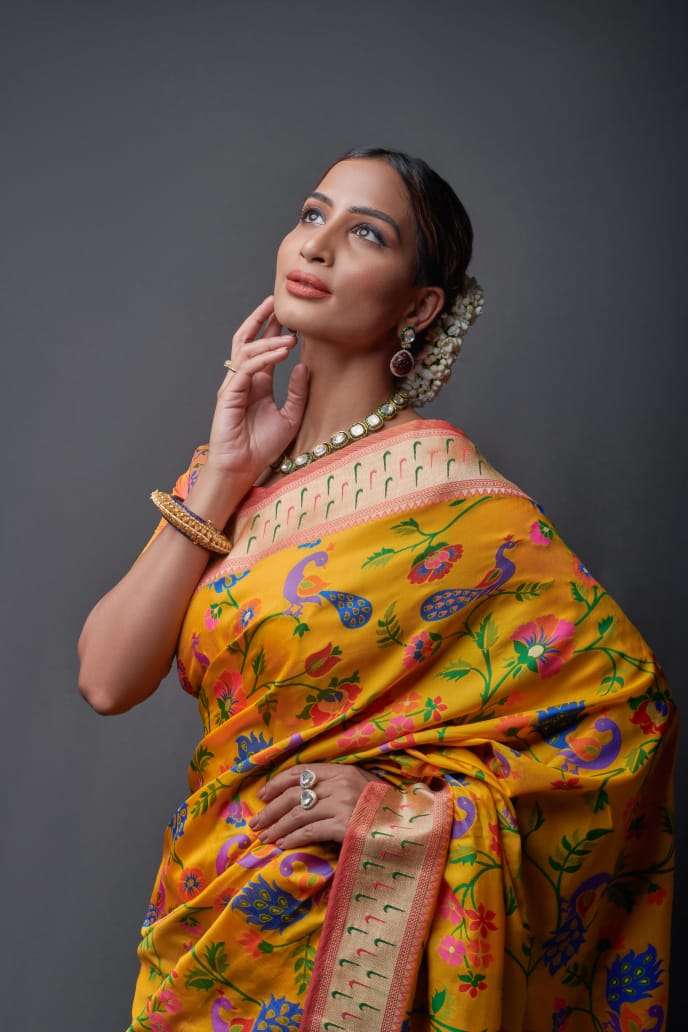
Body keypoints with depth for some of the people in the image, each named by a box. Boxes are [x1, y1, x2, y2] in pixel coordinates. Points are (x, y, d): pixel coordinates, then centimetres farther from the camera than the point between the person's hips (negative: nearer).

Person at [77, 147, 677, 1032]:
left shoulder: (436, 485, -15)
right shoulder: (233, 463, 2)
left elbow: (625, 699, -17)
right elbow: (107, 679, -8)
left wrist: (420, 810, -21)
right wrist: (222, 479, -13)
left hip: (341, 941, -5)